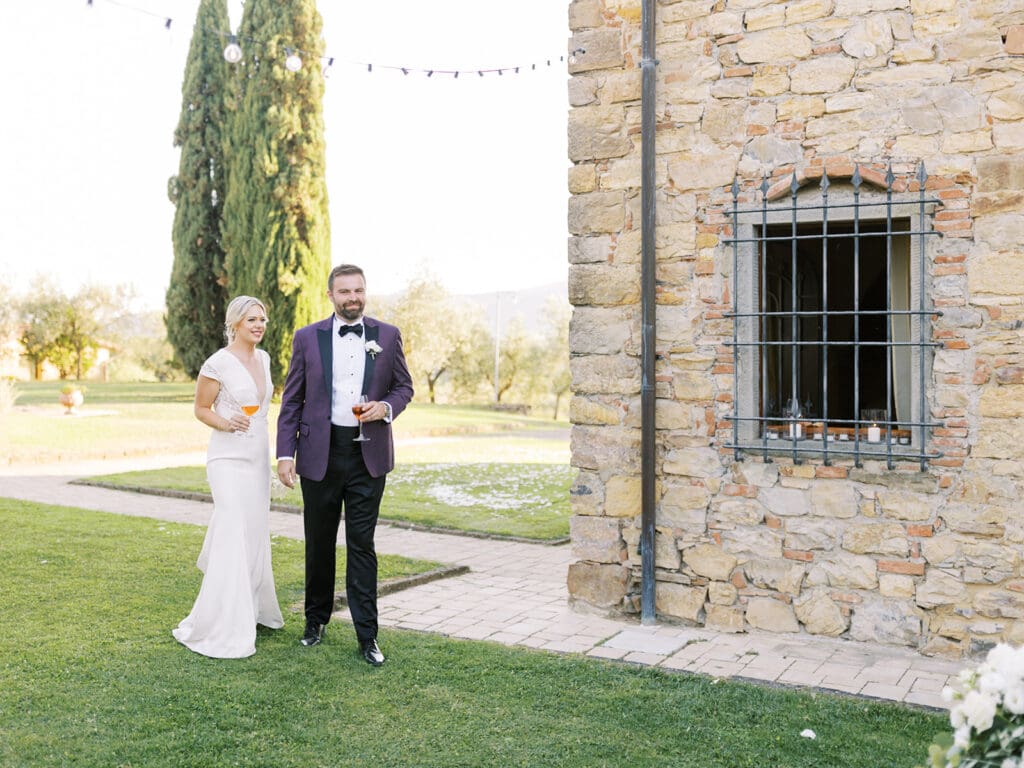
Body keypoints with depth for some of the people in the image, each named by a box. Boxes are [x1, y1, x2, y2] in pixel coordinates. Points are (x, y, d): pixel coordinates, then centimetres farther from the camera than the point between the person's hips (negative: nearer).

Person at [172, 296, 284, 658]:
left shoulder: (263, 358, 8)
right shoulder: (218, 363, -12)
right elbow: (201, 409, -4)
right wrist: (225, 423, -23)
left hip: (258, 458, 7)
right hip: (229, 459, -7)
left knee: (255, 537, 14)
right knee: (234, 539, -11)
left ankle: (253, 610, 29)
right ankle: (219, 630, -6)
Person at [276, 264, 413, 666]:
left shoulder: (387, 335, 3)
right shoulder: (307, 338, 1)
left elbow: (404, 386, 10)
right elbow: (291, 401, 3)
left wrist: (386, 407, -12)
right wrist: (285, 453, -5)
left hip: (368, 454, 0)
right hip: (320, 453, 0)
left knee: (362, 544, 1)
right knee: (319, 542, 12)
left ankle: (367, 635, 7)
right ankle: (316, 619, 31)